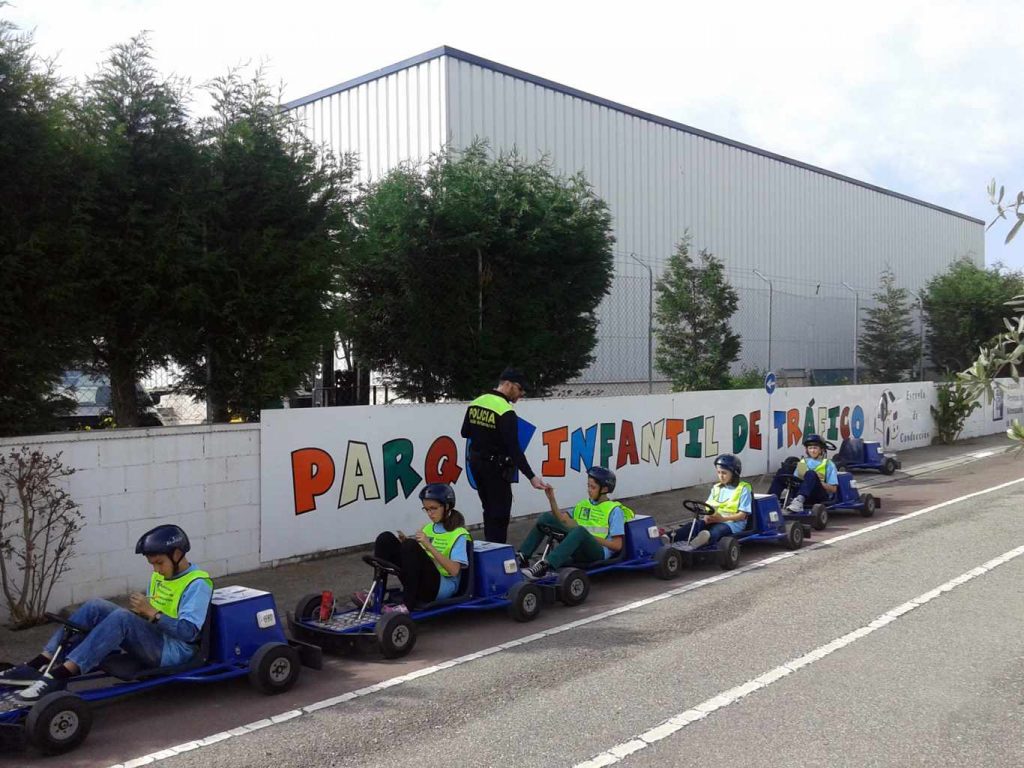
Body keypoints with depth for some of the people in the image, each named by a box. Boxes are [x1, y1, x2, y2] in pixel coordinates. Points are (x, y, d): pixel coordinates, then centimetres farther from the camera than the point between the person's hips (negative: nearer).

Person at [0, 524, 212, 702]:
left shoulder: (197, 584, -11)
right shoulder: (159, 576, 15)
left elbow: (188, 632, -19)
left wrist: (152, 613, -23)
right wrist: (142, 610, 2)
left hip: (174, 651, -8)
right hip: (151, 640, 8)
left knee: (121, 617, -31)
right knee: (96, 607, -9)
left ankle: (60, 675, -35)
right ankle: (40, 664, -18)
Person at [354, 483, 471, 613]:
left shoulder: (458, 534, -3)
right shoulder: (428, 528, 17)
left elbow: (454, 570, -16)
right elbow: (418, 560, 16)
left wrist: (429, 546, -22)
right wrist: (405, 543, -3)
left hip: (443, 587, -7)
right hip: (421, 583, 7)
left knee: (411, 546, -30)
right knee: (386, 538, -7)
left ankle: (407, 604, -31)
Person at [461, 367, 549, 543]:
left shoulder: (476, 403, 2)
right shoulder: (506, 412, -21)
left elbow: (465, 432, 14)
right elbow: (514, 449, -25)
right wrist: (531, 477, -25)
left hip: (476, 462, 8)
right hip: (496, 467, -8)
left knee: (489, 509, 19)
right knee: (500, 513, -1)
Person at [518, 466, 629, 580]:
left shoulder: (614, 510, 1)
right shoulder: (583, 504, 20)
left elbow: (617, 545, -5)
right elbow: (561, 520, 13)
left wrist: (592, 537, -12)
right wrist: (552, 499, 3)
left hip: (599, 553, -6)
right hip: (578, 550, 6)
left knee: (580, 530, -39)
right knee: (546, 517, -2)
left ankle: (545, 566, -51)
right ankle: (522, 556, -14)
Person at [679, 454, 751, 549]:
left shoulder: (743, 489, 2)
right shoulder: (716, 488, 20)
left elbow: (742, 515, -5)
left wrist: (722, 518, -18)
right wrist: (707, 516, -12)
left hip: (733, 522, -4)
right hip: (713, 520, 4)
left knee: (717, 529, -38)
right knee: (696, 524, -26)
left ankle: (706, 537, -71)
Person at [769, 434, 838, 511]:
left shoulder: (828, 464, 12)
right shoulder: (803, 462, 24)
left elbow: (833, 489, 4)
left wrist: (816, 481, -11)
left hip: (819, 495, -4)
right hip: (800, 492, 4)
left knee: (811, 474, -34)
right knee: (782, 472, -15)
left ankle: (799, 501, -59)